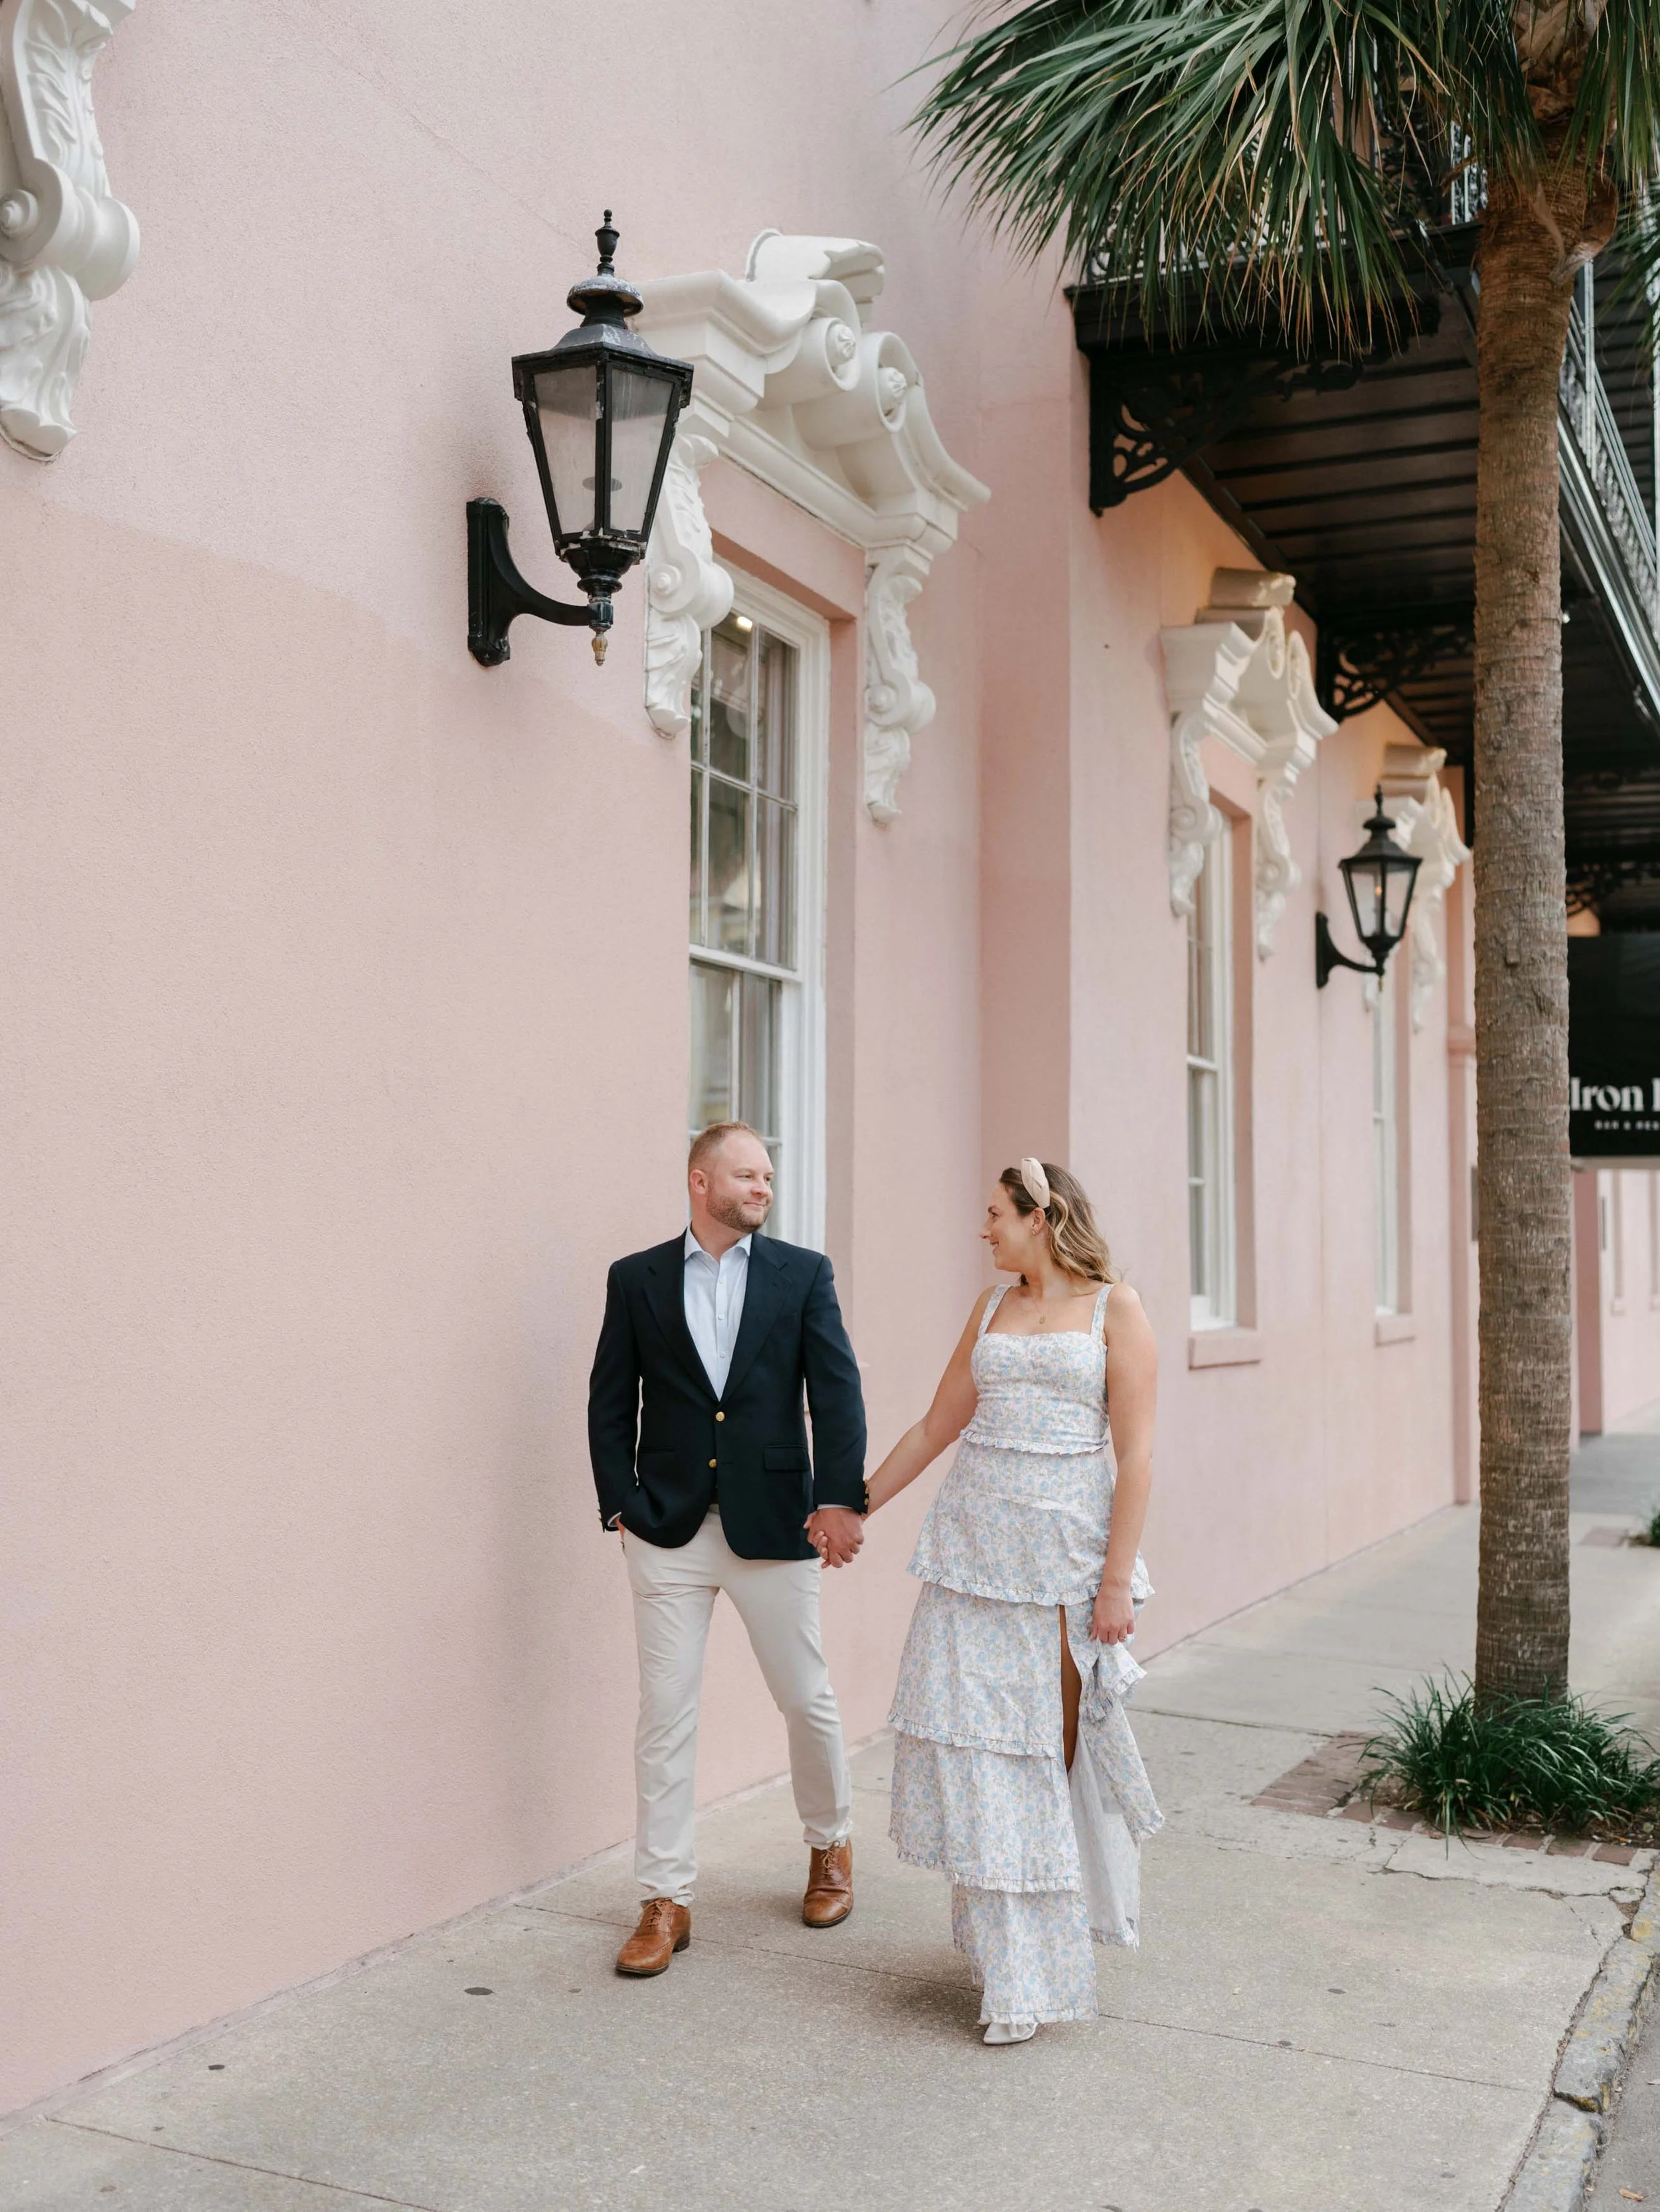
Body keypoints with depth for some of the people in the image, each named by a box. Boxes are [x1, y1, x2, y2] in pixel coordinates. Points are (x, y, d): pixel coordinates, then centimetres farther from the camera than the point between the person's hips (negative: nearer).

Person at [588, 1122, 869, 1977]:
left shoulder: (803, 1274, 3)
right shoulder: (637, 1278, 4)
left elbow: (836, 1389, -6)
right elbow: (611, 1403, 6)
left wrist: (842, 1498, -16)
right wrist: (621, 1506, -3)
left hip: (774, 1524, 0)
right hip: (668, 1530, 0)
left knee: (807, 1699, 10)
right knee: (664, 1714, 3)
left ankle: (831, 1845, 36)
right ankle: (665, 1901, 14)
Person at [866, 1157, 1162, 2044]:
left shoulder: (1113, 1307, -2)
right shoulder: (992, 1308, 13)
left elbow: (1135, 1452, -7)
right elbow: (937, 1425, 20)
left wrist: (1118, 1579, -12)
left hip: (1065, 1551, -4)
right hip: (975, 1543, 4)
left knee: (1050, 1737, 2)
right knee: (973, 1732, 2)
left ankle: (1045, 1951, 20)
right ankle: (1013, 1963, 16)